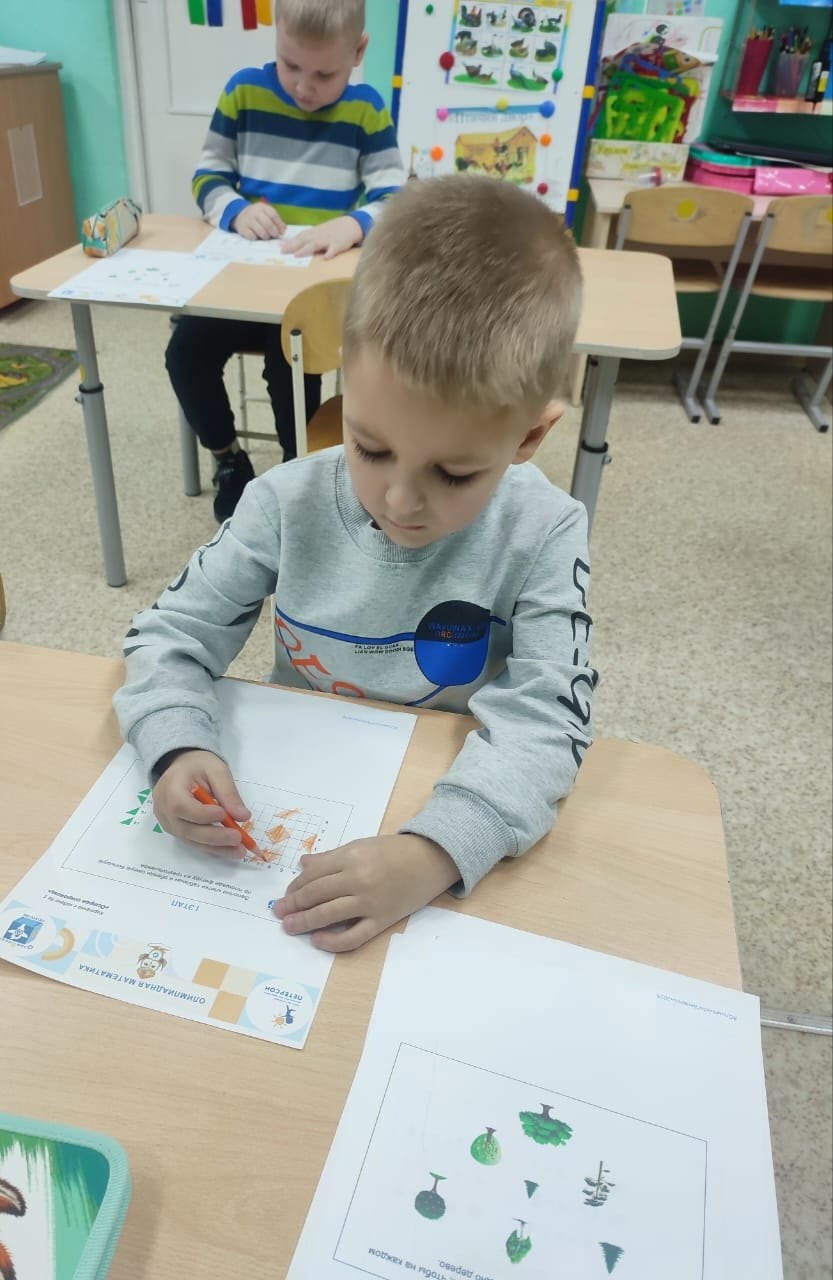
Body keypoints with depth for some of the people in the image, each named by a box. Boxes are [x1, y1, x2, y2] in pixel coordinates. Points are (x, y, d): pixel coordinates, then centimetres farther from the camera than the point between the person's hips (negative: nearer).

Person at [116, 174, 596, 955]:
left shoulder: (543, 536, -16)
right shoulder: (290, 504, -11)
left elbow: (544, 719, -21)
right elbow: (171, 636, -5)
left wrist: (433, 852, -37)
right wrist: (179, 748, -24)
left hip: (441, 825, -1)